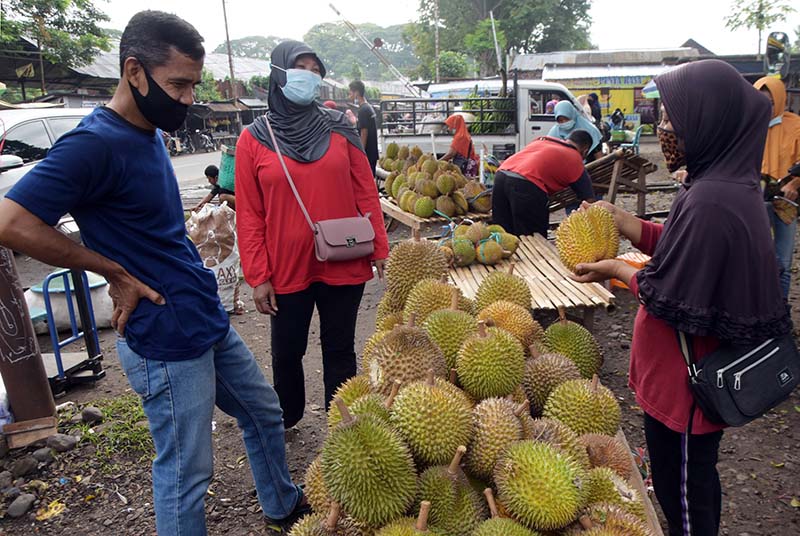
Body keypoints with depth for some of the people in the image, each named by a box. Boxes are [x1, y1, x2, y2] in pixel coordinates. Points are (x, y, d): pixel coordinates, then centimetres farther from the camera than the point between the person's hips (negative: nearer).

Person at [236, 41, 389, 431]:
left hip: (344, 264, 1)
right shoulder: (254, 139, -2)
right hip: (287, 268, 0)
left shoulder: (338, 128, 2)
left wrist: (380, 247, -1)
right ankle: (285, 422, 39)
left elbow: (366, 191, 3)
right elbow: (249, 215, -3)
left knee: (340, 349, 14)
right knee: (287, 352, 16)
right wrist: (257, 277, -5)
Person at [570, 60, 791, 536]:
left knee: (682, 492, 11)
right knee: (696, 475, 28)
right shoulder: (732, 182, 2)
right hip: (709, 368, 10)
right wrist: (621, 220, 2)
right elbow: (680, 247, 9)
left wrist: (617, 271, -10)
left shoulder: (709, 201, -29)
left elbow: (672, 300, -25)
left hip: (684, 380, -10)